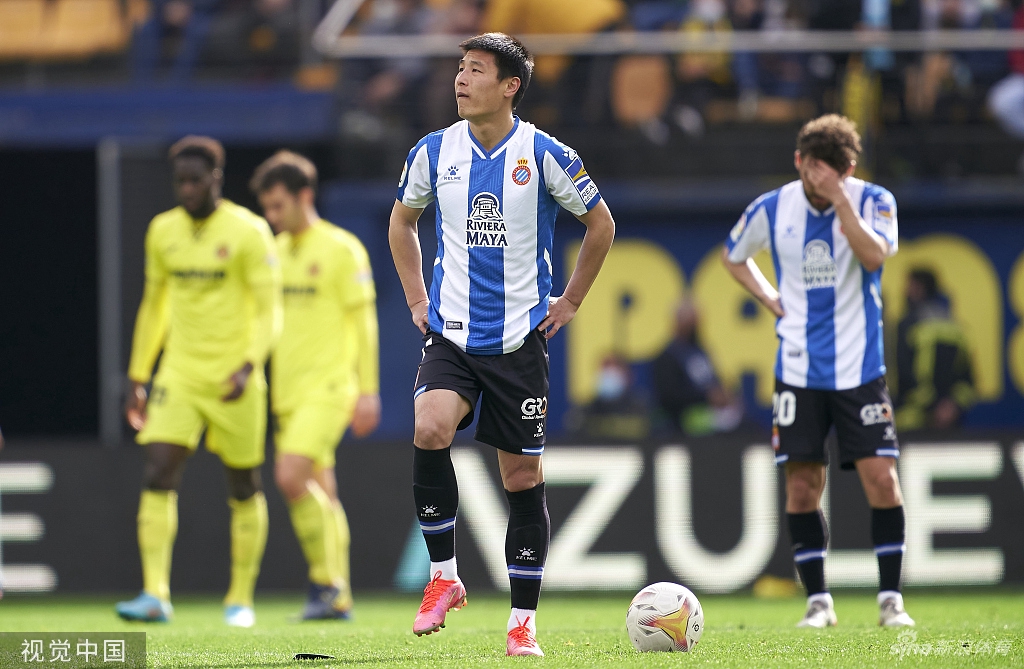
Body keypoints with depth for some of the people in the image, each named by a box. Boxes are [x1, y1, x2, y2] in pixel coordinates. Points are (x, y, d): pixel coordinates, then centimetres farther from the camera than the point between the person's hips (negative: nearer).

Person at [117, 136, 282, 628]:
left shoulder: (248, 232, -8)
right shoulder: (163, 231, 7)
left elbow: (269, 311, -10)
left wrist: (249, 365, -25)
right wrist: (137, 378, 16)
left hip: (234, 381, -3)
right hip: (179, 375, 3)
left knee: (244, 489, 7)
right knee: (157, 476, -13)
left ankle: (241, 599, 20)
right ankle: (155, 596, -17)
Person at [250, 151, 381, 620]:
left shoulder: (341, 250, -6)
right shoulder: (277, 252, 14)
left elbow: (364, 322, -7)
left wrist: (368, 391, -11)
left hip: (327, 387, -7)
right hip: (288, 393, 7)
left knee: (291, 477, -20)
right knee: (319, 492, 8)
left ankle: (325, 580, -10)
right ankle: (338, 599, 11)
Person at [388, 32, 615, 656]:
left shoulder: (543, 154, -6)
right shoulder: (434, 152, 2)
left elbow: (600, 223, 8)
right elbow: (403, 219, 20)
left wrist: (570, 302, 7)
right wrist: (417, 299, 13)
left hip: (520, 340, -1)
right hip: (451, 334, 1)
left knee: (523, 476, 2)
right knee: (430, 430, -25)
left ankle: (524, 621, 12)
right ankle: (444, 576, -10)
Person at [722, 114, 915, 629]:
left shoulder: (873, 201, -5)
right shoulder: (771, 211, 0)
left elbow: (874, 256, -24)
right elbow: (733, 257, 19)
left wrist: (840, 198, -28)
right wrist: (769, 299, 5)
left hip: (859, 368, -2)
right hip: (798, 369, 2)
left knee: (881, 478, -8)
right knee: (801, 485, -1)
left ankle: (891, 599, 2)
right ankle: (818, 601, 9)